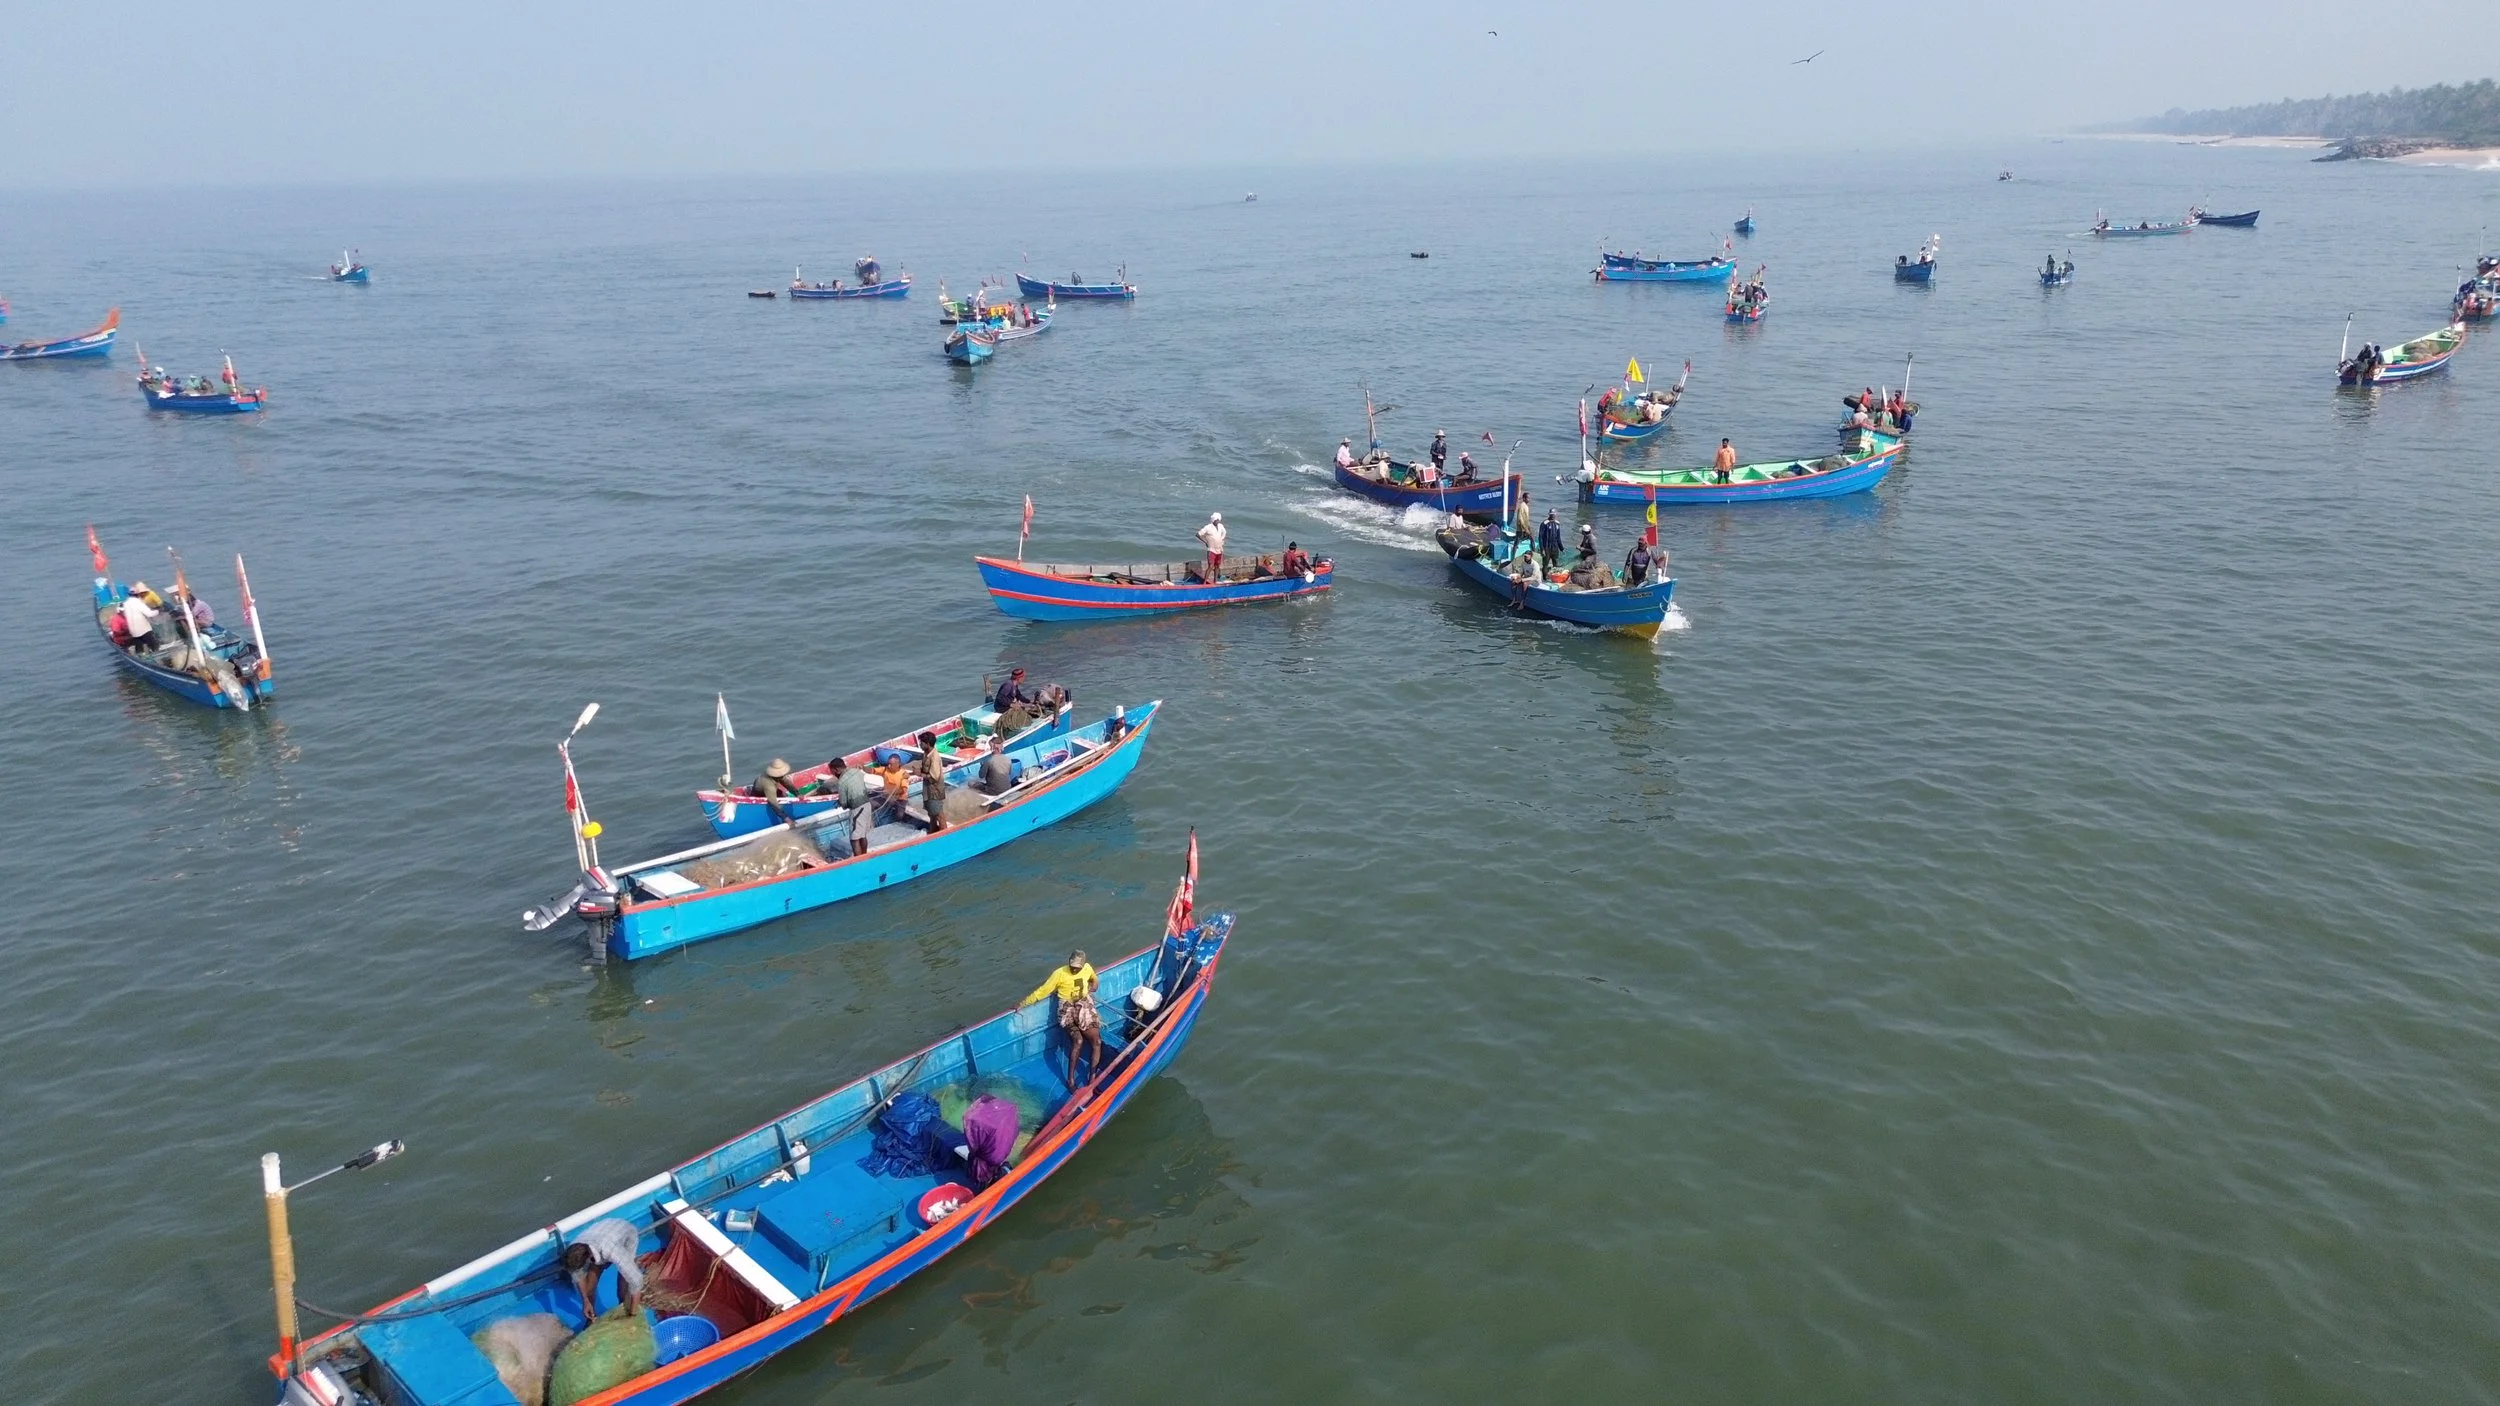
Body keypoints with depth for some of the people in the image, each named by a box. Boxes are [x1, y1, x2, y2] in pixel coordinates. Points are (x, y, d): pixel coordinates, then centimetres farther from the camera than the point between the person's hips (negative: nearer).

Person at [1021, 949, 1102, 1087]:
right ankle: (1071, 1079, -16)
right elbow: (1043, 990, -8)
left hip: (1085, 1007, 4)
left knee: (1097, 1041, -13)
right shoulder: (1060, 973, -10)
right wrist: (1023, 1003, -11)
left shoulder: (1087, 968, 4)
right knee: (1078, 1040, -27)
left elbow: (1095, 980, 29)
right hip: (1068, 1009, -4)